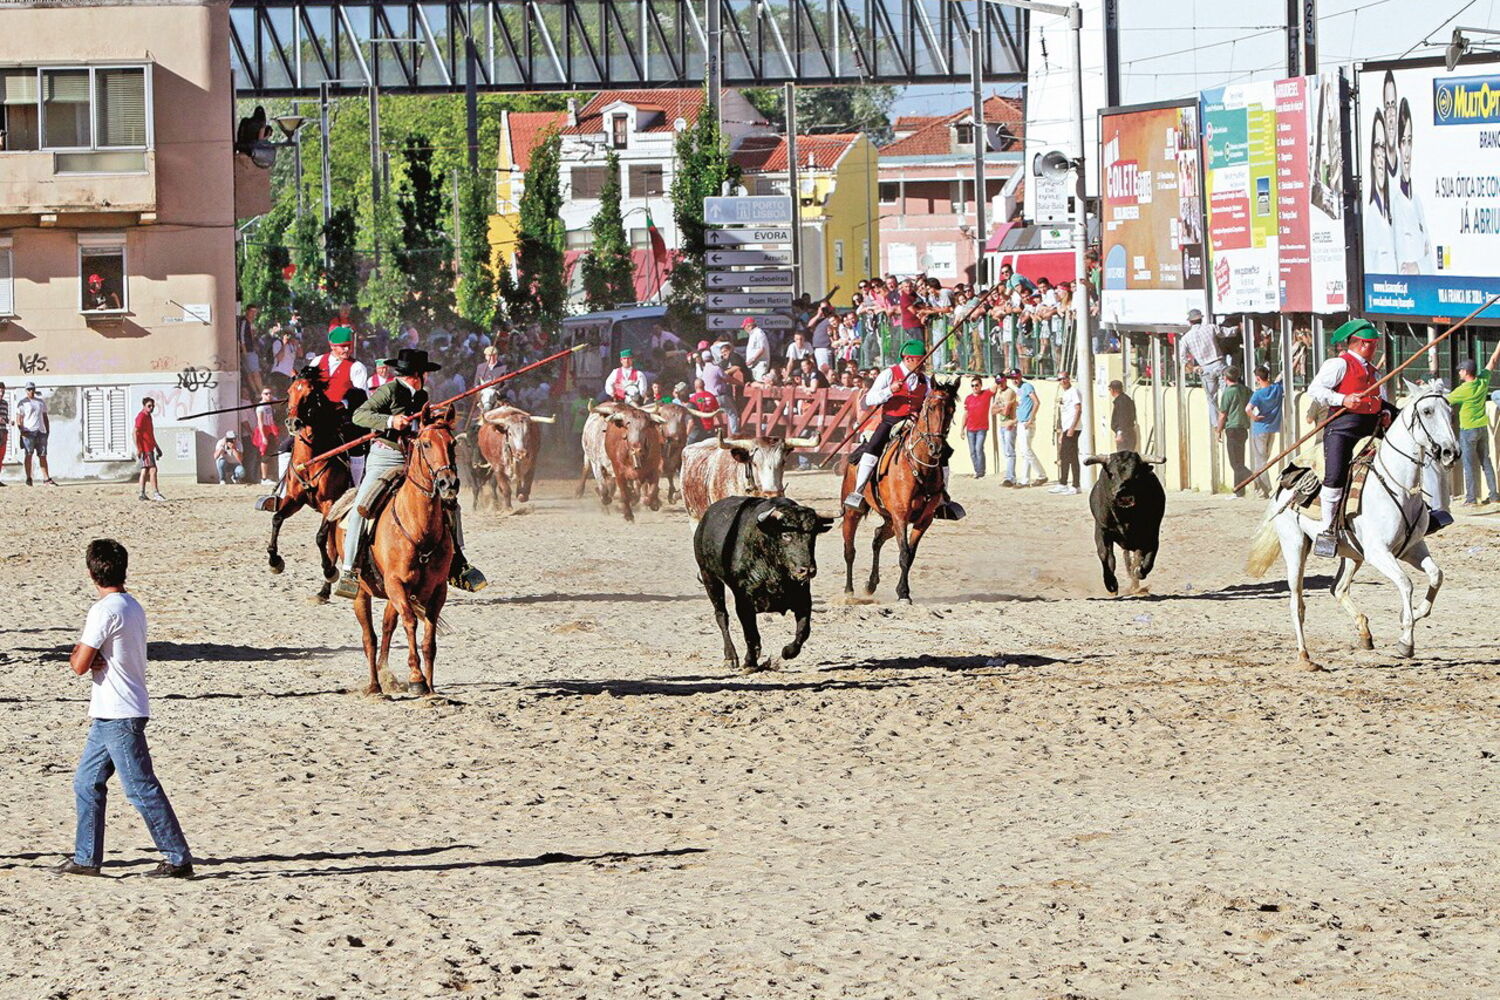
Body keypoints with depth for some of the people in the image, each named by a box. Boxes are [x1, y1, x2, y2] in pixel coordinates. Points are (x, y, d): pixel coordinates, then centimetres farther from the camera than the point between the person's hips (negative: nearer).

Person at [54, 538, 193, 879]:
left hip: (118, 716, -10)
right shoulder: (133, 606, 12)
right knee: (87, 783, 13)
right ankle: (86, 858, 15)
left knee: (142, 789, -7)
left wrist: (77, 655, 4)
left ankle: (179, 859, -6)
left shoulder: (105, 610, -17)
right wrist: (91, 658, -4)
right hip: (110, 713, 10)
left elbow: (80, 665, -18)